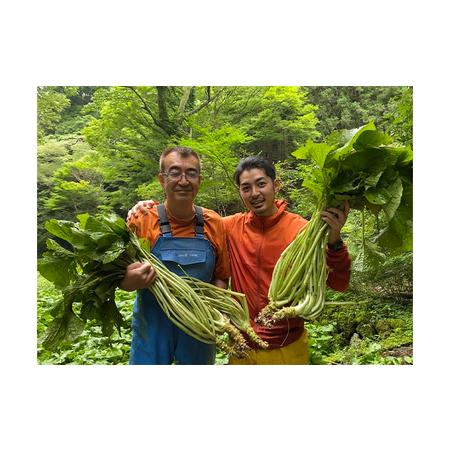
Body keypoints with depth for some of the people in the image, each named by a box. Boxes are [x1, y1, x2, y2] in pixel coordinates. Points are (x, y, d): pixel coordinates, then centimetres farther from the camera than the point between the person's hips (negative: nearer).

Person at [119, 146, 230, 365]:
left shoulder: (214, 224, -5)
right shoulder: (141, 220, -11)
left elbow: (220, 278, 5)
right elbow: (120, 278, -4)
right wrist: (131, 283, -26)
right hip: (152, 330, -2)